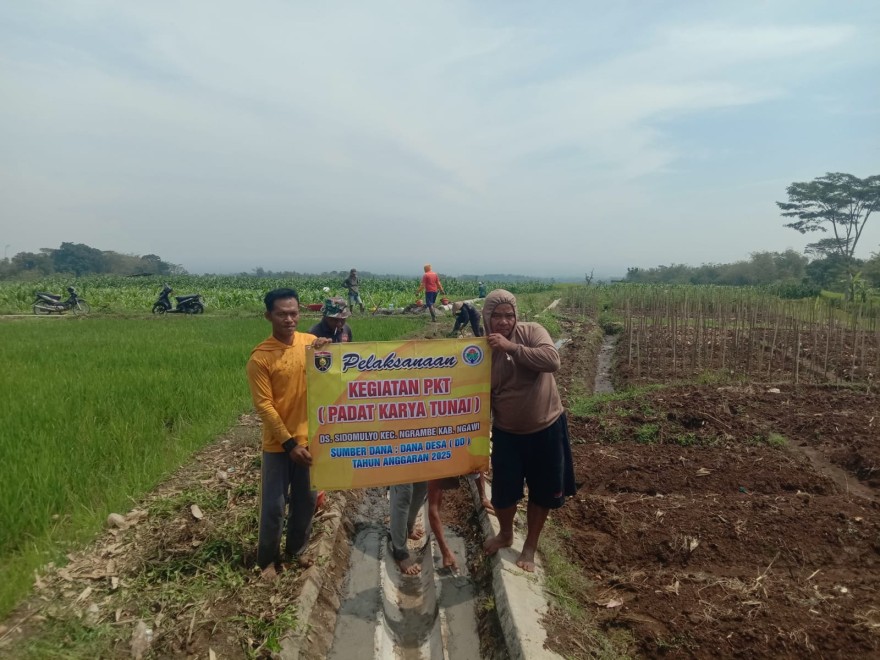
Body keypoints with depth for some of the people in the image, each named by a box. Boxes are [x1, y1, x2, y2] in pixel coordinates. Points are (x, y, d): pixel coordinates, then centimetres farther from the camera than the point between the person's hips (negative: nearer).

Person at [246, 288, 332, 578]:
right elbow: (264, 406, -14)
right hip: (278, 443, -4)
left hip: (310, 438, 4)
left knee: (306, 500, 17)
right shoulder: (260, 357, -14)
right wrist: (289, 443, -16)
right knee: (274, 505, 7)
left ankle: (297, 548, 39)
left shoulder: (312, 342, -2)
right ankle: (268, 559, 29)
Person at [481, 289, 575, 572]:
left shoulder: (532, 331, -12)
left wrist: (511, 347, -33)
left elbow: (552, 360, -31)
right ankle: (505, 534, 42)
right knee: (503, 491, 9)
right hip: (507, 432, 1)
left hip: (546, 428, -1)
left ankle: (530, 546, 36)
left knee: (542, 492, 13)